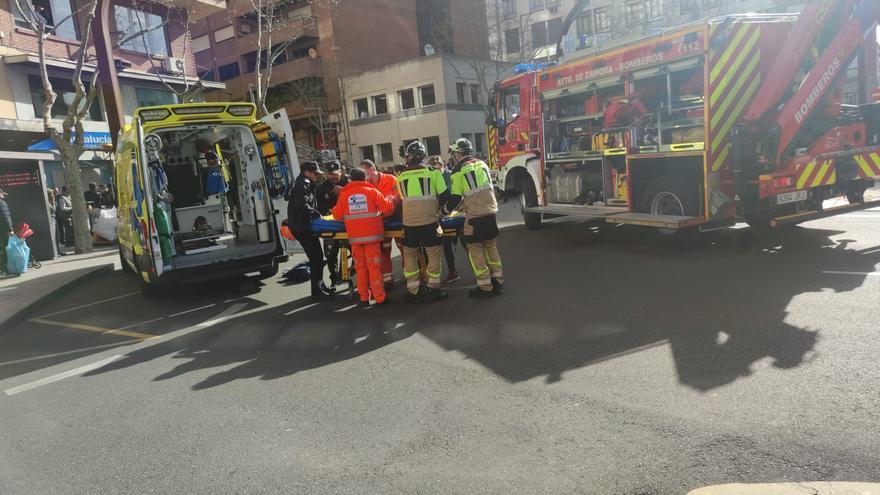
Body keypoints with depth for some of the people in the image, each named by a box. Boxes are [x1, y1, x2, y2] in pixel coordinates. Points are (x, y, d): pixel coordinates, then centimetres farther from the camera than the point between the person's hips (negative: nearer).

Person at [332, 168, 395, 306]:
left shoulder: (344, 194, 5)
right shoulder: (372, 191, -1)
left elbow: (337, 215, 7)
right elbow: (388, 208, -3)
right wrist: (381, 214, 17)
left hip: (354, 236, 2)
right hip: (372, 234, -2)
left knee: (360, 268, 11)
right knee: (374, 266, 3)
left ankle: (364, 298, 15)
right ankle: (380, 297, 4)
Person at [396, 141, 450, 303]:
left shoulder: (401, 177, 3)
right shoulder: (433, 172, -1)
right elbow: (444, 195, -1)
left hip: (409, 223, 1)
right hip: (429, 221, -1)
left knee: (410, 256, 13)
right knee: (433, 255, 10)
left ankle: (413, 291, 15)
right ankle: (433, 289, 12)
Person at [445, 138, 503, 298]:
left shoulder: (459, 170, -6)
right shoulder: (482, 164, 13)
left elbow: (455, 197, -7)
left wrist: (446, 209, 13)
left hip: (474, 216, -6)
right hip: (491, 212, 6)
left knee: (476, 250, 4)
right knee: (491, 246, 18)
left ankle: (485, 287, 5)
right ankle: (498, 281, 24)